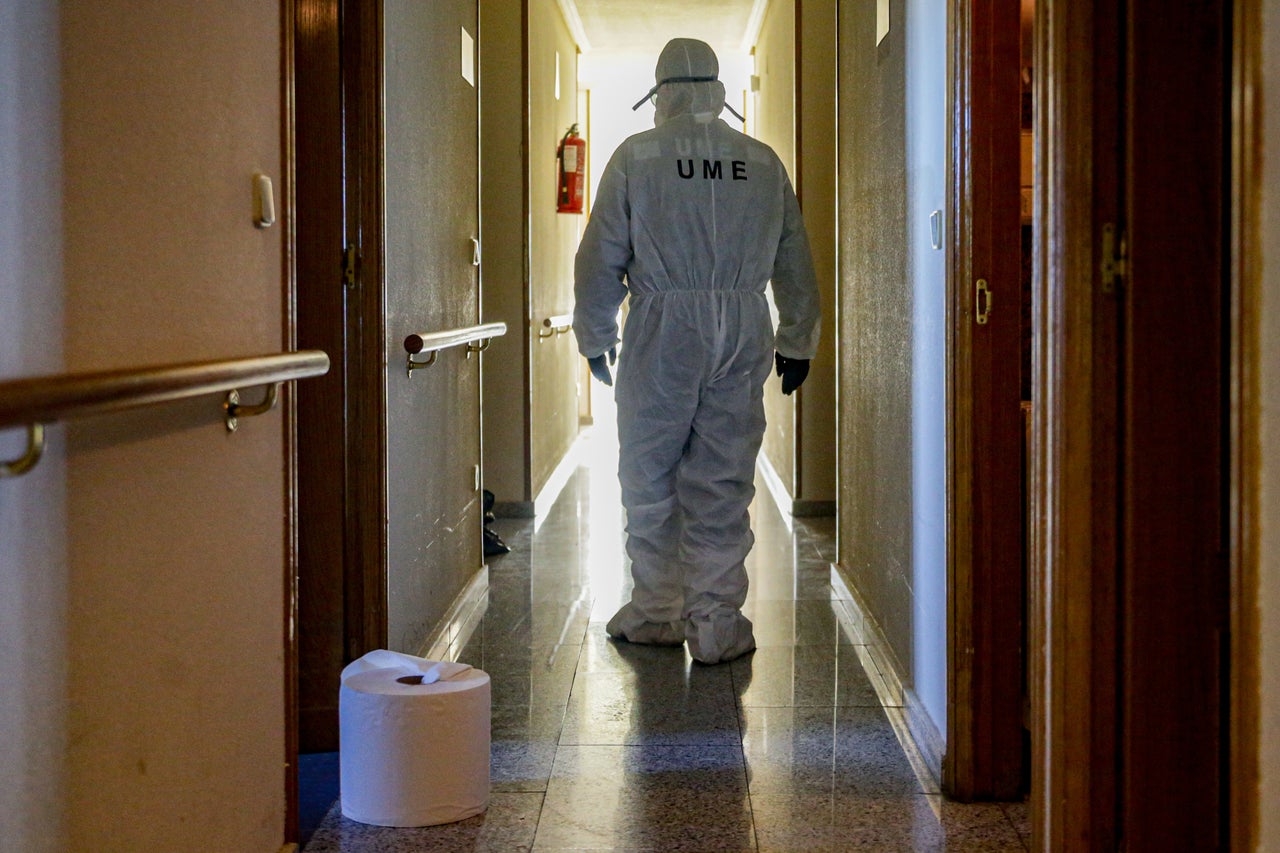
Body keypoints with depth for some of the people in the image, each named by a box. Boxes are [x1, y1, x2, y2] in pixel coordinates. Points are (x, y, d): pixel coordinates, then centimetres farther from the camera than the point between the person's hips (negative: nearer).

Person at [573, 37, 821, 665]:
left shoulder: (636, 156, 0)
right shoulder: (763, 162, 8)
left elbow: (600, 259, 1)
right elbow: (795, 264, 12)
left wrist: (596, 339, 11)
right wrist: (796, 343, 21)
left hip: (664, 329, -2)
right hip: (743, 329, 2)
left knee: (649, 475, 11)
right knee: (724, 483, 6)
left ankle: (656, 611, 19)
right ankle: (716, 625, 9)